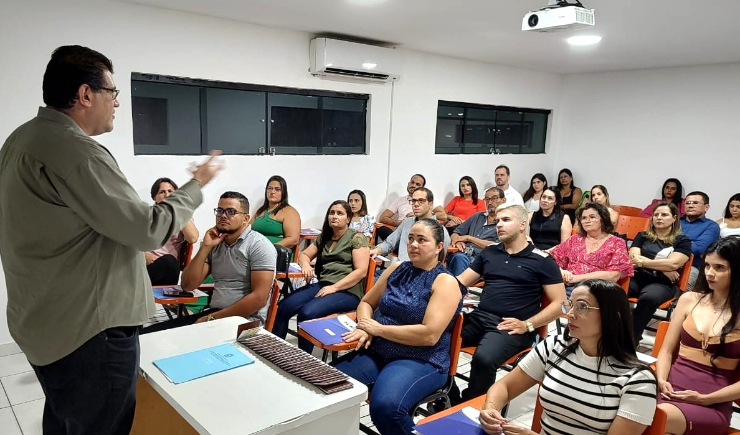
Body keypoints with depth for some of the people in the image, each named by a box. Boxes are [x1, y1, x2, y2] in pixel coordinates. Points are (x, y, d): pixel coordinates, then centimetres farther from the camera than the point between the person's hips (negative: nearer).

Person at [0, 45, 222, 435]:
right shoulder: (76, 152, -24)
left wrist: (132, 252, 23)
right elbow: (149, 228, -20)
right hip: (88, 330, -10)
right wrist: (196, 186, -6)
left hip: (45, 323, 10)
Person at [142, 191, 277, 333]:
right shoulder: (214, 243, 12)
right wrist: (205, 247, -5)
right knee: (148, 334, -9)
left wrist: (212, 318, -14)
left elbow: (259, 298, -17)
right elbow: (187, 285, 6)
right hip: (213, 314, 6)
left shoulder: (259, 245, -8)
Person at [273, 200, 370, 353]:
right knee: (282, 308, -17)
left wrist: (334, 287, -19)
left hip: (347, 291, -6)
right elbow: (304, 254, 24)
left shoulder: (357, 238, -1)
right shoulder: (324, 237, 19)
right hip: (321, 285, 6)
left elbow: (361, 271, -11)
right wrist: (305, 265, -1)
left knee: (307, 313, -31)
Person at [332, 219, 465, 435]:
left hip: (421, 361, -5)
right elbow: (366, 302, 17)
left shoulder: (445, 282, -9)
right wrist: (365, 329, -6)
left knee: (385, 406, -33)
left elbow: (429, 334, -19)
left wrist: (378, 329, -14)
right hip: (376, 352, 6)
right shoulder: (396, 269, 10)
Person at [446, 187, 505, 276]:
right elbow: (455, 233, 23)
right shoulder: (477, 216, 25)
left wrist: (469, 238, -2)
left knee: (460, 258, -37)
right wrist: (457, 240, -3)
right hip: (463, 253, 4)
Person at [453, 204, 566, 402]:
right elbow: (460, 282, 17)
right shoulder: (489, 252, 17)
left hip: (510, 326, -5)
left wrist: (528, 325, -13)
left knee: (483, 359, -34)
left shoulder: (541, 260, 2)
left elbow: (560, 302, -1)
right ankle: (450, 400, -1)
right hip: (479, 317, 5)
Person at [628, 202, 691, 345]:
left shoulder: (682, 241, 12)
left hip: (662, 283, -2)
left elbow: (673, 264, -7)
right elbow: (633, 258, 3)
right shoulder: (642, 236, 20)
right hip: (637, 277, 2)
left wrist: (642, 261, -2)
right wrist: (662, 268, -6)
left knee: (648, 298, -40)